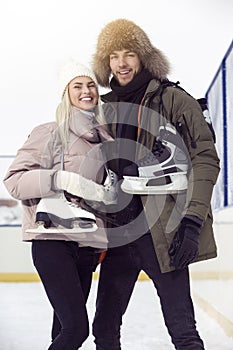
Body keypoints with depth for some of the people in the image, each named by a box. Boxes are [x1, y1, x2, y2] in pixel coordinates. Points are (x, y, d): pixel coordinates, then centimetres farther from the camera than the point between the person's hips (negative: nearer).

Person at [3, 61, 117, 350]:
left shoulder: (104, 139, 15)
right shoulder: (51, 133, -2)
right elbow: (14, 179, -8)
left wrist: (110, 192, 1)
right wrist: (62, 178, -19)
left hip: (86, 244, 6)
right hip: (53, 240, -6)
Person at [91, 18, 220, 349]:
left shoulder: (174, 100, -2)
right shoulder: (104, 108, 12)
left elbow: (205, 158, -7)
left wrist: (192, 220, -15)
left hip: (163, 232, -5)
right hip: (118, 232, 5)